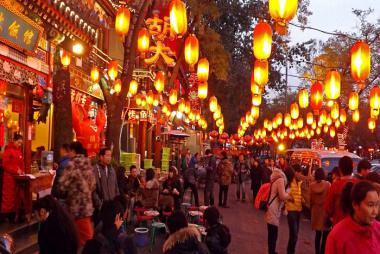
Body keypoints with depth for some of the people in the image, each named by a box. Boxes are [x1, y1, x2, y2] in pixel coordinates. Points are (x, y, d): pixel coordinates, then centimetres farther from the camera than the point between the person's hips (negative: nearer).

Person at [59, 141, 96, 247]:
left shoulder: (73, 164, -14)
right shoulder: (88, 164, 9)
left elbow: (62, 185, -16)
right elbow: (93, 185, 14)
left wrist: (65, 194, 3)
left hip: (77, 205, -7)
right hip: (87, 203, 7)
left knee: (86, 236, 1)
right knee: (86, 233, 15)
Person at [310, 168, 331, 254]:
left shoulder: (312, 185, -4)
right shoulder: (327, 184, -12)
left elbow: (310, 199, 0)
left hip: (316, 211, 3)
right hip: (325, 210, -3)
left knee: (318, 234, 14)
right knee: (325, 235, 6)